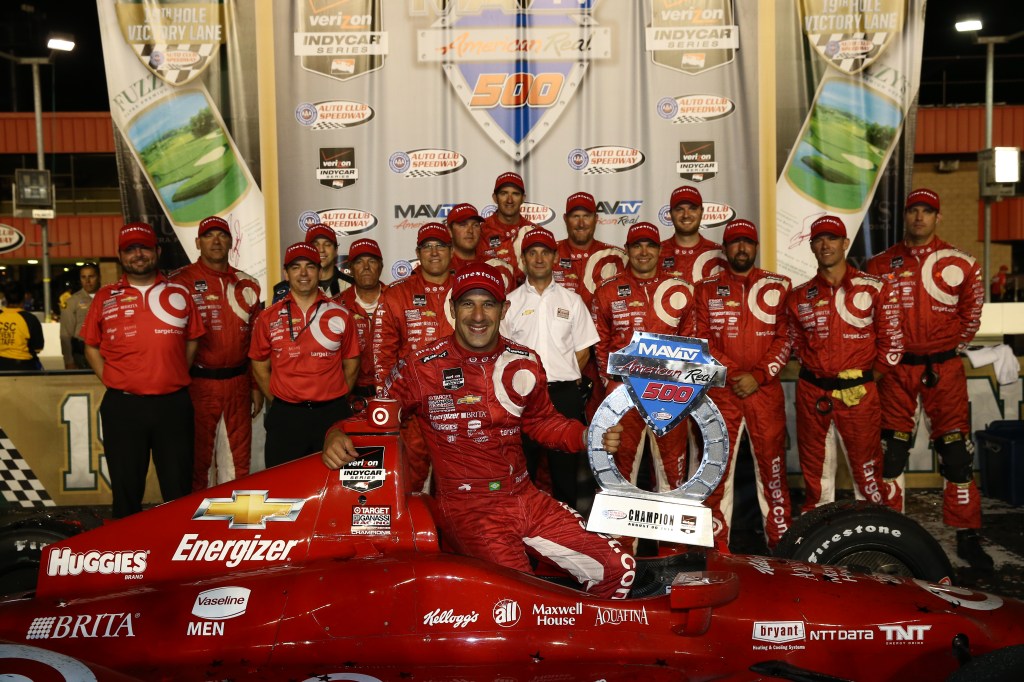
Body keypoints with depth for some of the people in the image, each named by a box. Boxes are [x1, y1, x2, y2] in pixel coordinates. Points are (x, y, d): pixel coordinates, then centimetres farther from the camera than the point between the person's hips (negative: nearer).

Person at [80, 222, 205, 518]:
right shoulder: (105, 298, 7)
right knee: (126, 490, 11)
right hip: (122, 407, 0)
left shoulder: (179, 294, 8)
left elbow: (192, 341, 14)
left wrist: (176, 377, 4)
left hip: (173, 405, 0)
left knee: (179, 491, 9)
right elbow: (91, 347, 12)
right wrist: (112, 382, 0)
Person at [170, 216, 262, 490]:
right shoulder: (181, 282, -2)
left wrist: (256, 386, 11)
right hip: (198, 385, -3)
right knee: (199, 459, 7)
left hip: (237, 384, 4)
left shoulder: (246, 285, 10)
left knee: (238, 461, 11)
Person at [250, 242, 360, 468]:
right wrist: (280, 402, 6)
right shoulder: (268, 318, 4)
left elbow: (351, 364, 10)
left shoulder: (340, 315, 3)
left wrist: (335, 400, 7)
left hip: (332, 415, 0)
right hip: (285, 418, 0)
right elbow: (260, 366, 10)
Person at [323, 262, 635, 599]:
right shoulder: (420, 367, -6)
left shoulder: (525, 363, 8)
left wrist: (588, 436, 5)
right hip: (465, 505, -5)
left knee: (619, 569, 2)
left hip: (525, 497, 5)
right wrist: (337, 435, -19)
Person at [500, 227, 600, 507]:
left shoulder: (572, 300, 10)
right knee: (523, 466, 4)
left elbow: (583, 351, 9)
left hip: (565, 394, 1)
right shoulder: (510, 302, 7)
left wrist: (563, 379, 1)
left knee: (565, 466, 7)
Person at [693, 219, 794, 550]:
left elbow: (785, 338, 4)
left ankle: (780, 542, 15)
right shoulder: (706, 289, 9)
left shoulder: (778, 286, 10)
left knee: (772, 467, 3)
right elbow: (702, 340, 3)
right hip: (720, 392, 0)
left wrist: (758, 376, -8)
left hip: (766, 391, 0)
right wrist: (733, 375, -8)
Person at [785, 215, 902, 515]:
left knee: (867, 471, 2)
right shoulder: (799, 297, 8)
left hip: (859, 392, -3)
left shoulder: (874, 289, 0)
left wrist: (868, 377, -1)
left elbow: (892, 341, 2)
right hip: (811, 393, 3)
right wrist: (816, 370, 6)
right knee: (815, 474, 11)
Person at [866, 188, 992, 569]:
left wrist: (948, 351, 3)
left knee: (956, 451, -3)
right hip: (896, 369, 1)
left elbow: (971, 316, 8)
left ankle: (967, 537, 9)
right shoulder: (880, 265, 6)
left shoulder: (960, 264, 3)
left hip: (944, 368, -1)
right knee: (890, 451, 4)